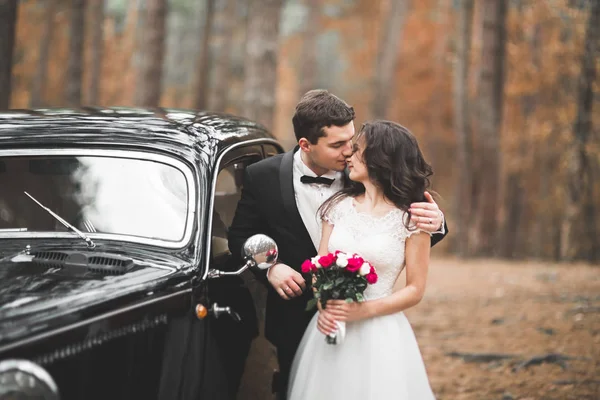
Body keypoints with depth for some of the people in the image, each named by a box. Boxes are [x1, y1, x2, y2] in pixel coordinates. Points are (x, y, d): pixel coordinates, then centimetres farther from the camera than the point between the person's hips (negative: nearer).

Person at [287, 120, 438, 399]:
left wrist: (364, 310, -16)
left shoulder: (411, 219, -5)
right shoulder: (339, 206, 7)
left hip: (380, 336, -4)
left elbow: (415, 290, -4)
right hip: (330, 326, 4)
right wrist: (324, 307, -11)